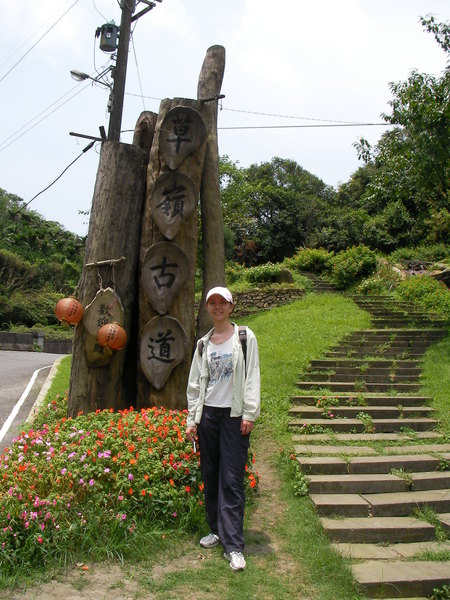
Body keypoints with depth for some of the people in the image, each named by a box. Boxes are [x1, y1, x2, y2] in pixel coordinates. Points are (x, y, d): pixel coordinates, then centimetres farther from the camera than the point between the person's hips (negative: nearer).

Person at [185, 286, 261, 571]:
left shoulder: (245, 337, 2)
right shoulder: (203, 344, 12)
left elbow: (252, 377, -2)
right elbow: (195, 383, 13)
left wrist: (249, 414, -9)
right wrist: (192, 418, 8)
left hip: (234, 414, -4)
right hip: (208, 413, 4)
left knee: (232, 480, -6)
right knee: (210, 476, 10)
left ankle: (234, 545, -1)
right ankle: (217, 530, 26)